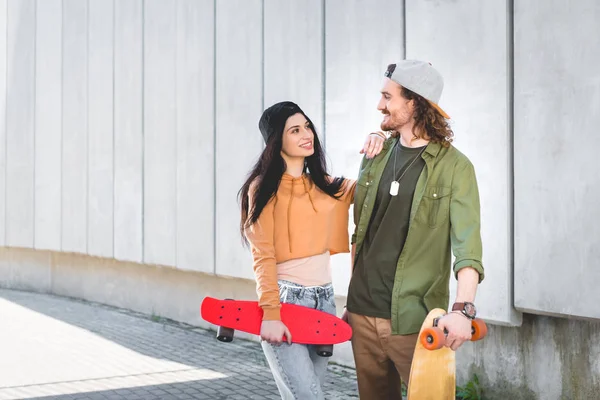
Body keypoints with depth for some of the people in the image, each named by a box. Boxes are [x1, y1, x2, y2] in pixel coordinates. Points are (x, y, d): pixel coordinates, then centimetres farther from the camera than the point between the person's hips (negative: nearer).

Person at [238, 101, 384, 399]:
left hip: (323, 299, 6)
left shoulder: (324, 185, 12)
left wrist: (375, 143, -1)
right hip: (284, 299, -6)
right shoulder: (263, 187, -5)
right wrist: (270, 313, -19)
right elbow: (263, 257, -10)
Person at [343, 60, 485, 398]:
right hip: (363, 313, 5)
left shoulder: (454, 166, -8)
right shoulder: (376, 156, 8)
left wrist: (464, 307, -30)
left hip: (413, 320, -5)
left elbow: (467, 243, -17)